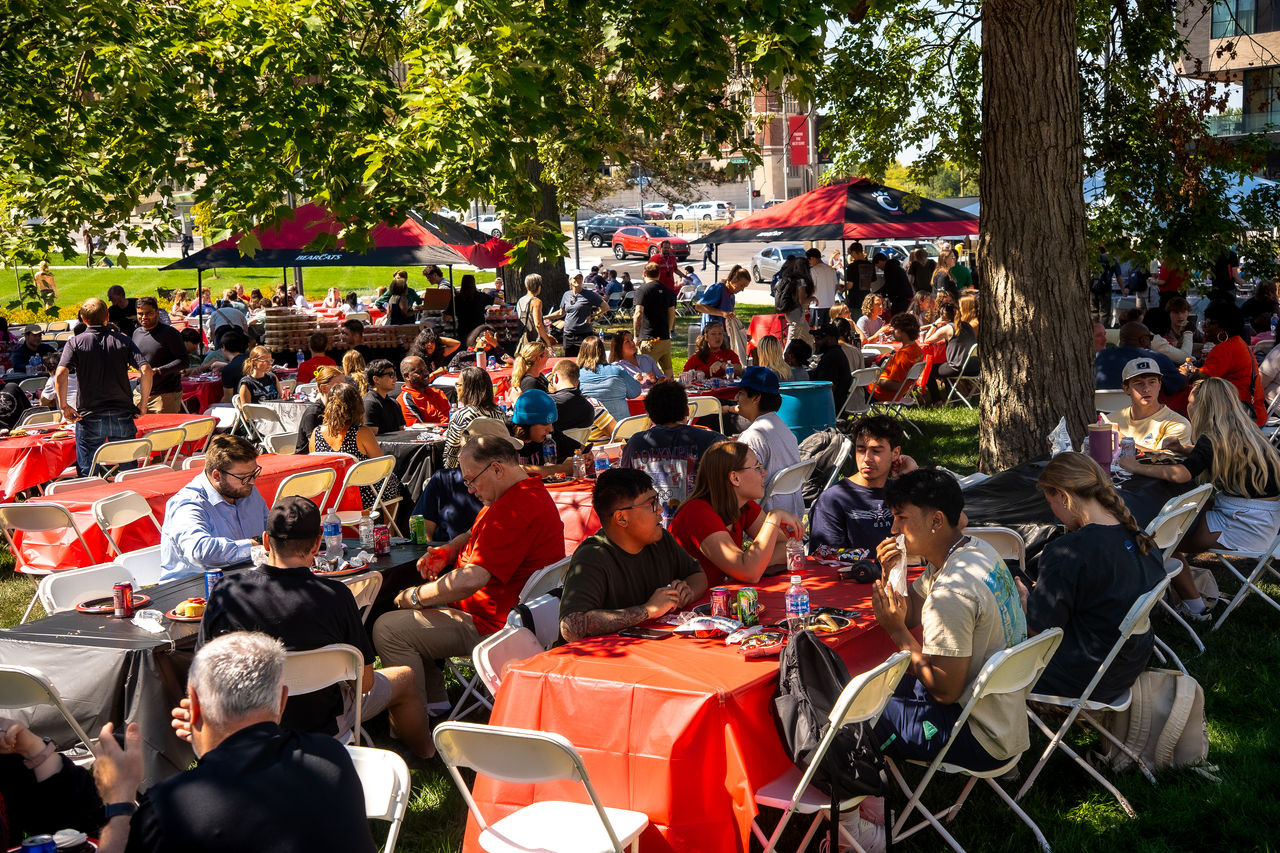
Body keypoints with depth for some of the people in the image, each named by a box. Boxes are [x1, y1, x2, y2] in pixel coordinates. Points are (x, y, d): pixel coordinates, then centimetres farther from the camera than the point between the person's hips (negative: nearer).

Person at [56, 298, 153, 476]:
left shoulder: (76, 342, -1)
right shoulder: (123, 340, 2)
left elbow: (61, 374, -16)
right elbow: (146, 370, -9)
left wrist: (63, 405, -7)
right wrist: (143, 403, -2)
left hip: (89, 416, -1)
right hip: (122, 415, 1)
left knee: (88, 474, 6)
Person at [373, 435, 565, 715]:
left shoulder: (513, 511, -27)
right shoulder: (528, 491, 11)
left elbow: (471, 580, -32)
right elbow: (473, 535, 25)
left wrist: (415, 597, -18)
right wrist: (446, 551, 3)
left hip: (492, 624, -12)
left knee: (388, 629, -16)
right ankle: (434, 701, 19)